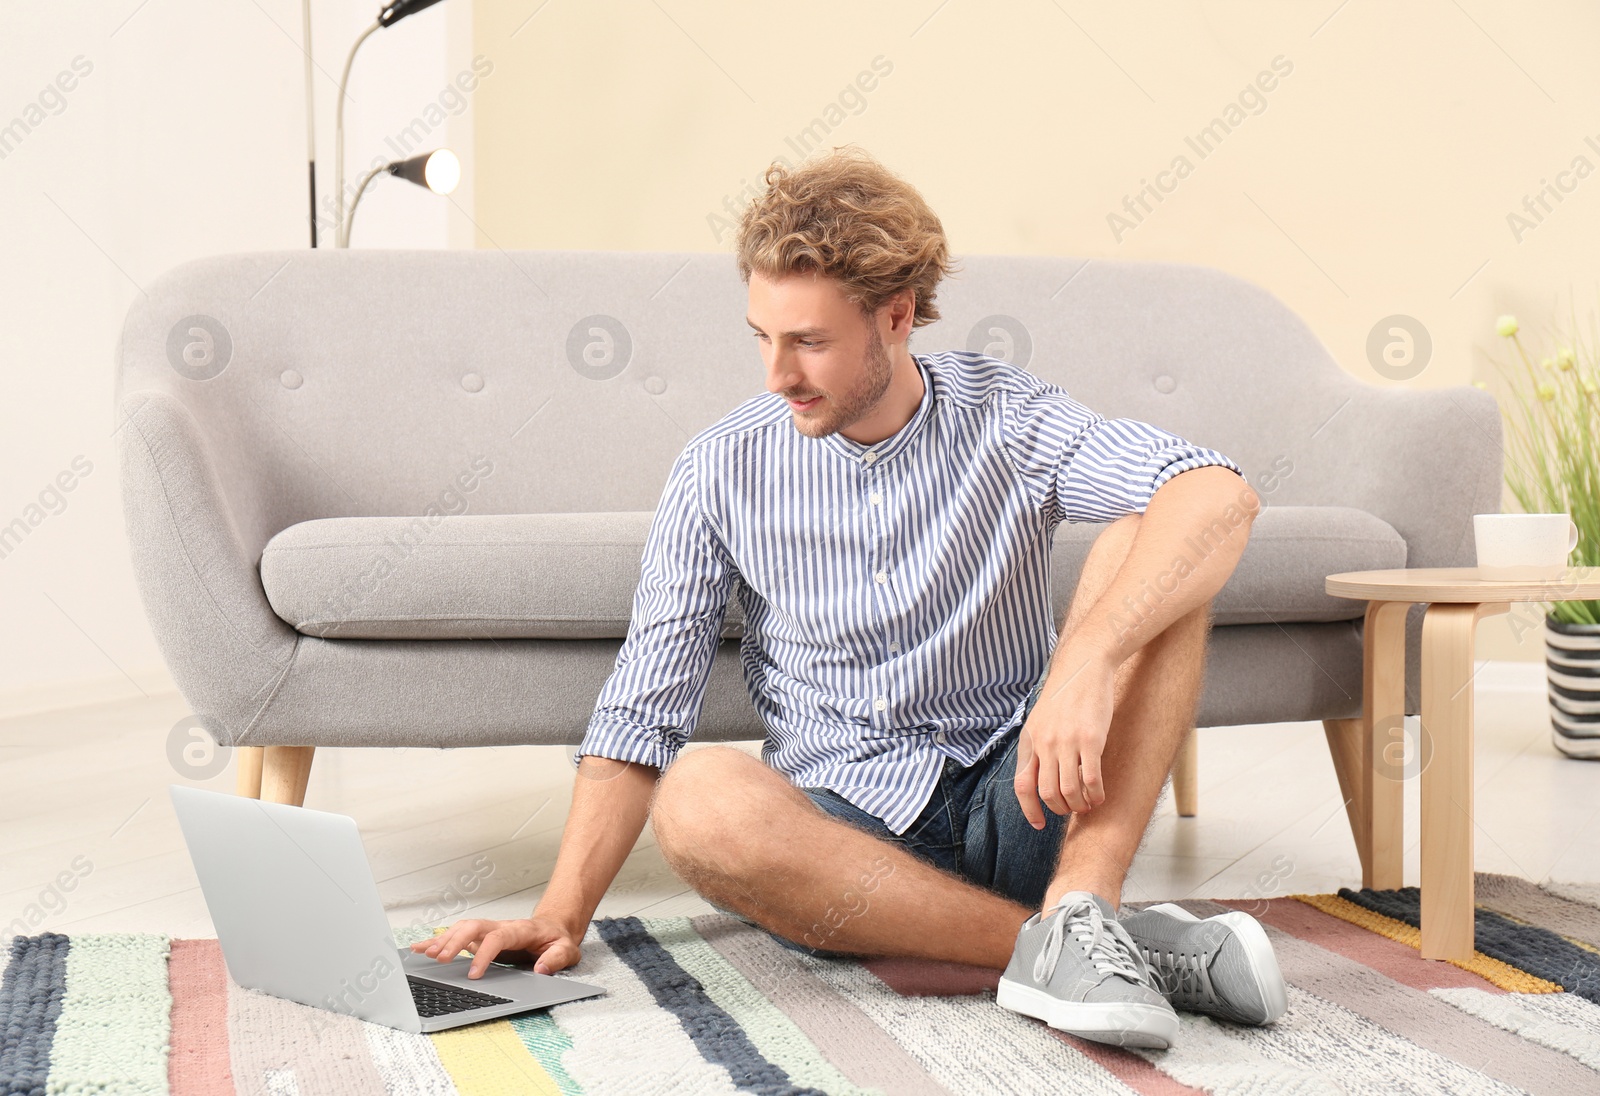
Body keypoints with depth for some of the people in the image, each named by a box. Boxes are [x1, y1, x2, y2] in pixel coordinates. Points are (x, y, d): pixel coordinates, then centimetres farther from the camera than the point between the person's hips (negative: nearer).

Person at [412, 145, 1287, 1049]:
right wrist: (562, 916, -12)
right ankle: (1088, 944, -29)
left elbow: (1221, 493, -22)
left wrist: (1087, 661, -39)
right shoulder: (723, 473, -2)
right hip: (852, 830, 1)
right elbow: (641, 715, 0)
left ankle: (1079, 912, -32)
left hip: (1026, 807, 0)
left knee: (1154, 545, -20)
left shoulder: (1004, 416, -6)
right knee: (699, 798, -33)